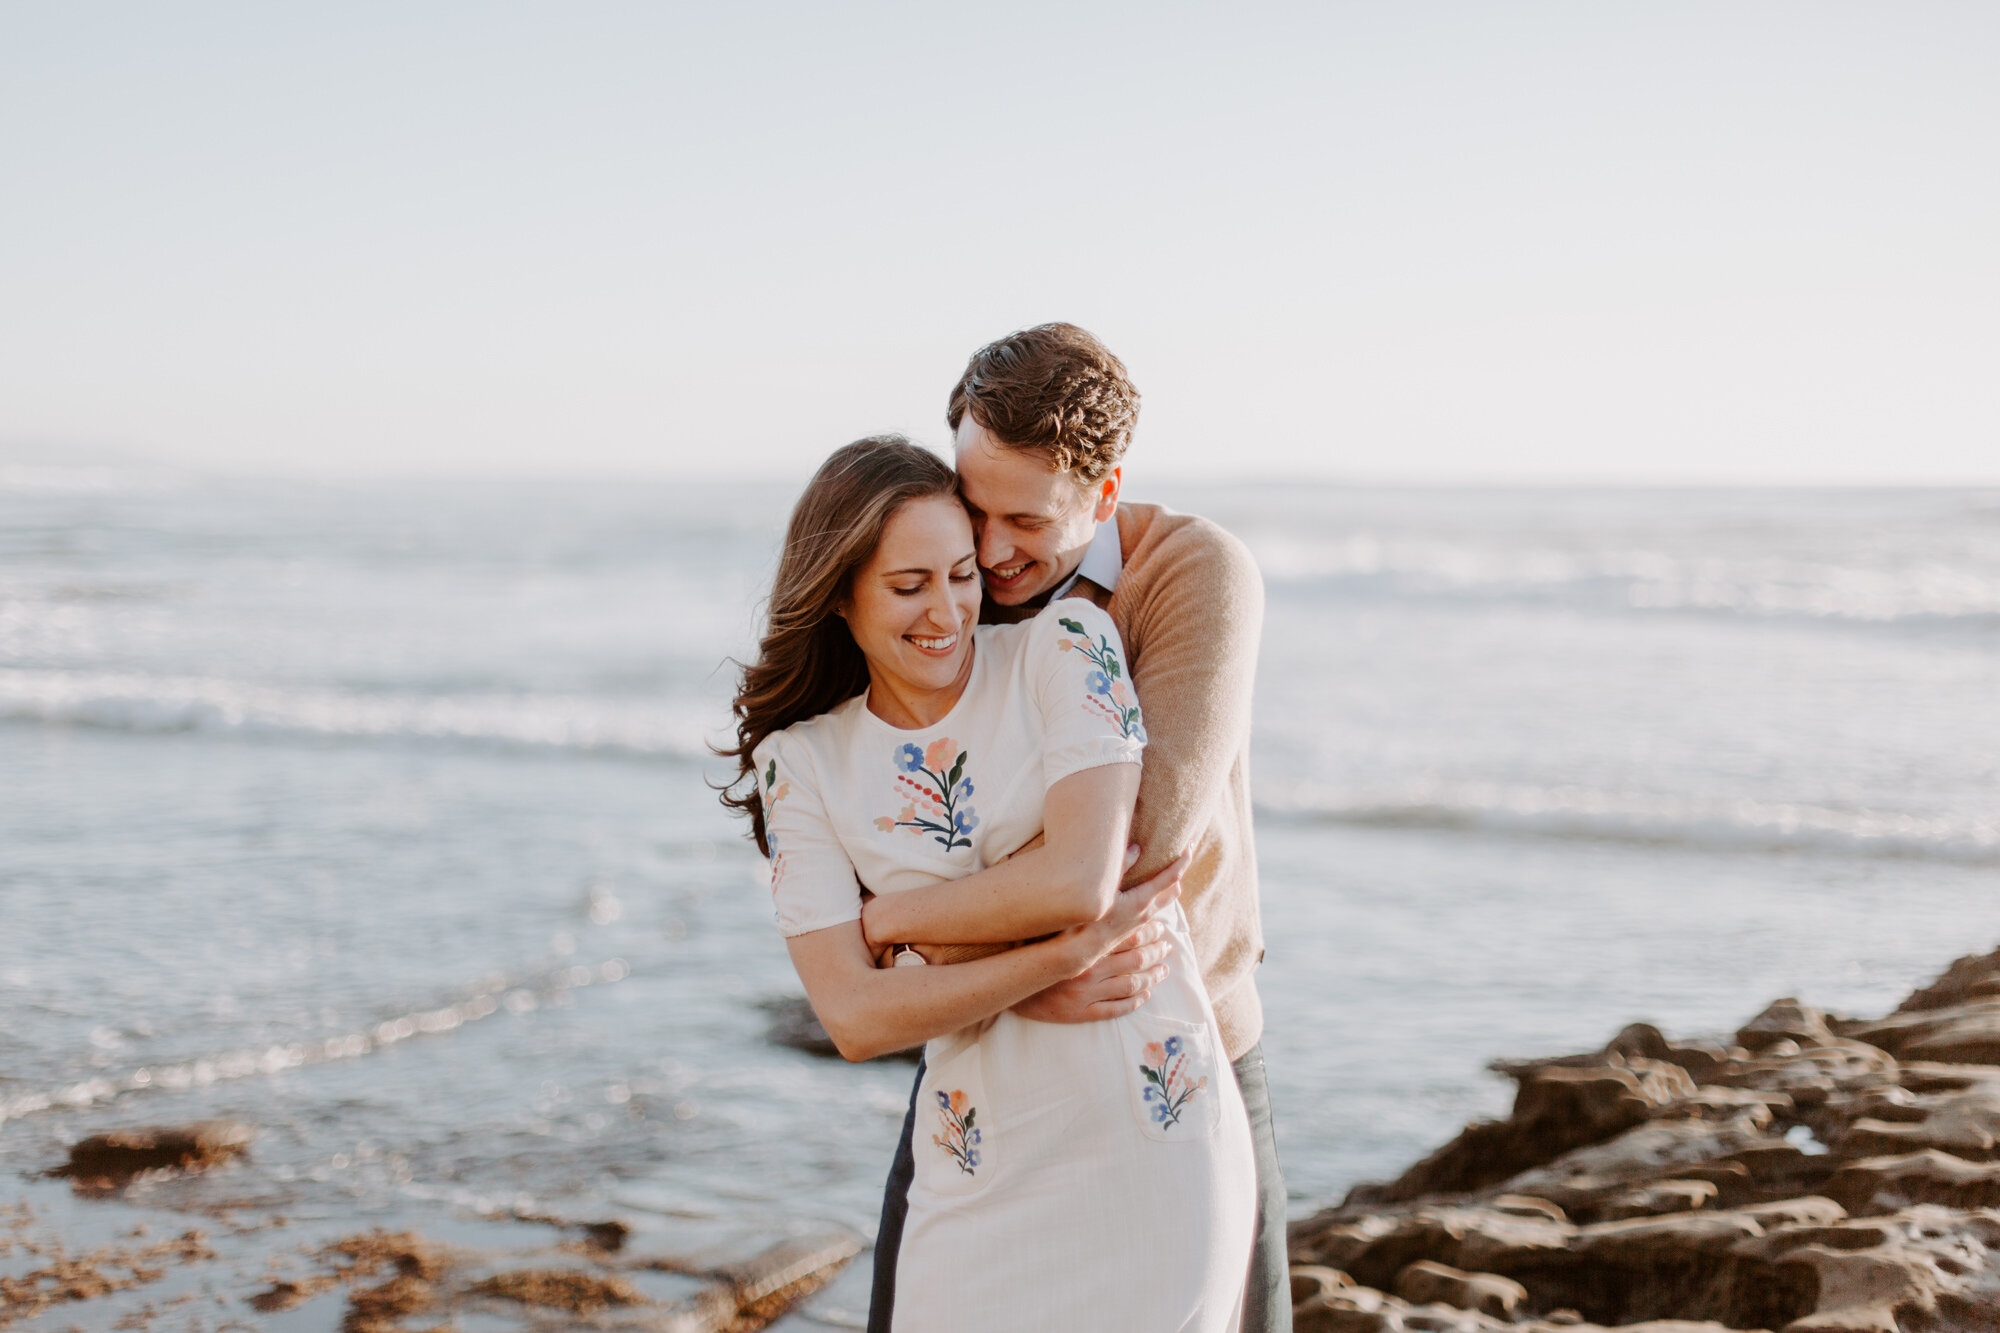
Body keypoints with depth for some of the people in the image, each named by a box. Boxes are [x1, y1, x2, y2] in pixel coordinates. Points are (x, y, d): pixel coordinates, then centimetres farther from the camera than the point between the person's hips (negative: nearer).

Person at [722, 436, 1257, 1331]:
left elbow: (1080, 879, -16)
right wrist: (1070, 953, -15)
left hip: (1159, 1132, -1)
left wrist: (887, 917, -5)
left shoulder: (1064, 646, -4)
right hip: (984, 1177, 2)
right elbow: (855, 1020, -8)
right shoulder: (801, 764, 1)